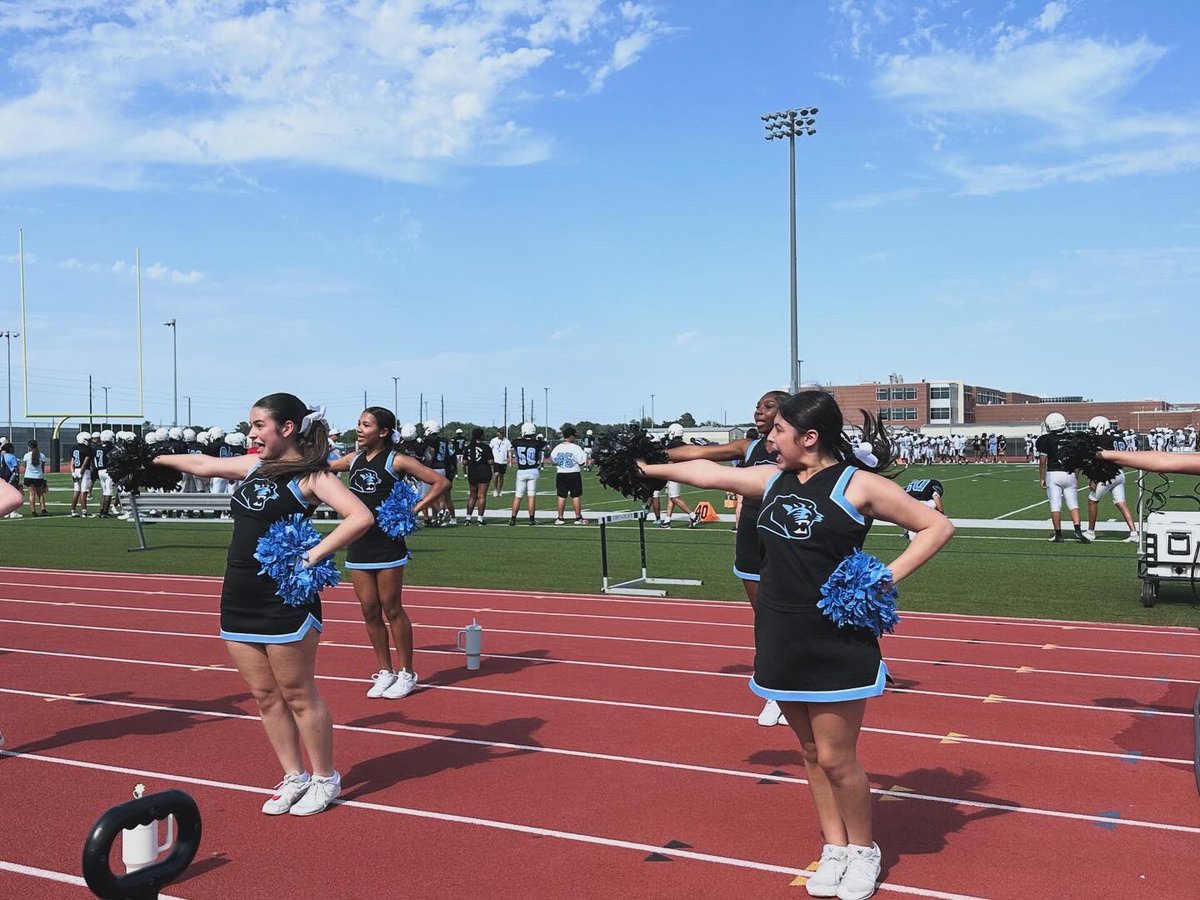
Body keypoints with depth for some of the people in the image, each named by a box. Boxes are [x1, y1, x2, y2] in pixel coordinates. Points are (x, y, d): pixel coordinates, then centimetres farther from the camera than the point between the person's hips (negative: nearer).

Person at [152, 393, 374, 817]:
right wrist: (154, 458, 31)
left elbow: (361, 516, -24)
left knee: (298, 695, 3)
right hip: (239, 601, 8)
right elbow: (203, 464, 27)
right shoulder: (254, 466, 12)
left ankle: (325, 779, 18)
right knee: (264, 695, 12)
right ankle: (293, 778, 24)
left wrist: (315, 554, -24)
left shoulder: (312, 476, -11)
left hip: (286, 601, -7)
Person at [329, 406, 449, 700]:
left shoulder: (396, 461, -7)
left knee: (392, 609, 2)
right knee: (370, 611, 9)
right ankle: (385, 671, 22)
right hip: (358, 546, 6)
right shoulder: (353, 459, 10)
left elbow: (441, 483, -9)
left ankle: (406, 673, 15)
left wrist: (413, 511, -14)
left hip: (388, 545, -6)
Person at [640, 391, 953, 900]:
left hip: (837, 645, -6)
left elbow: (937, 526, -9)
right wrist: (648, 468, 23)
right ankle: (834, 849, 30)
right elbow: (708, 473, 17)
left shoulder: (858, 485, -11)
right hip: (781, 642, 6)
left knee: (836, 759, 1)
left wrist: (886, 578, -17)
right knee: (811, 753, 15)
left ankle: (863, 850, 24)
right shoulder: (774, 481, 6)